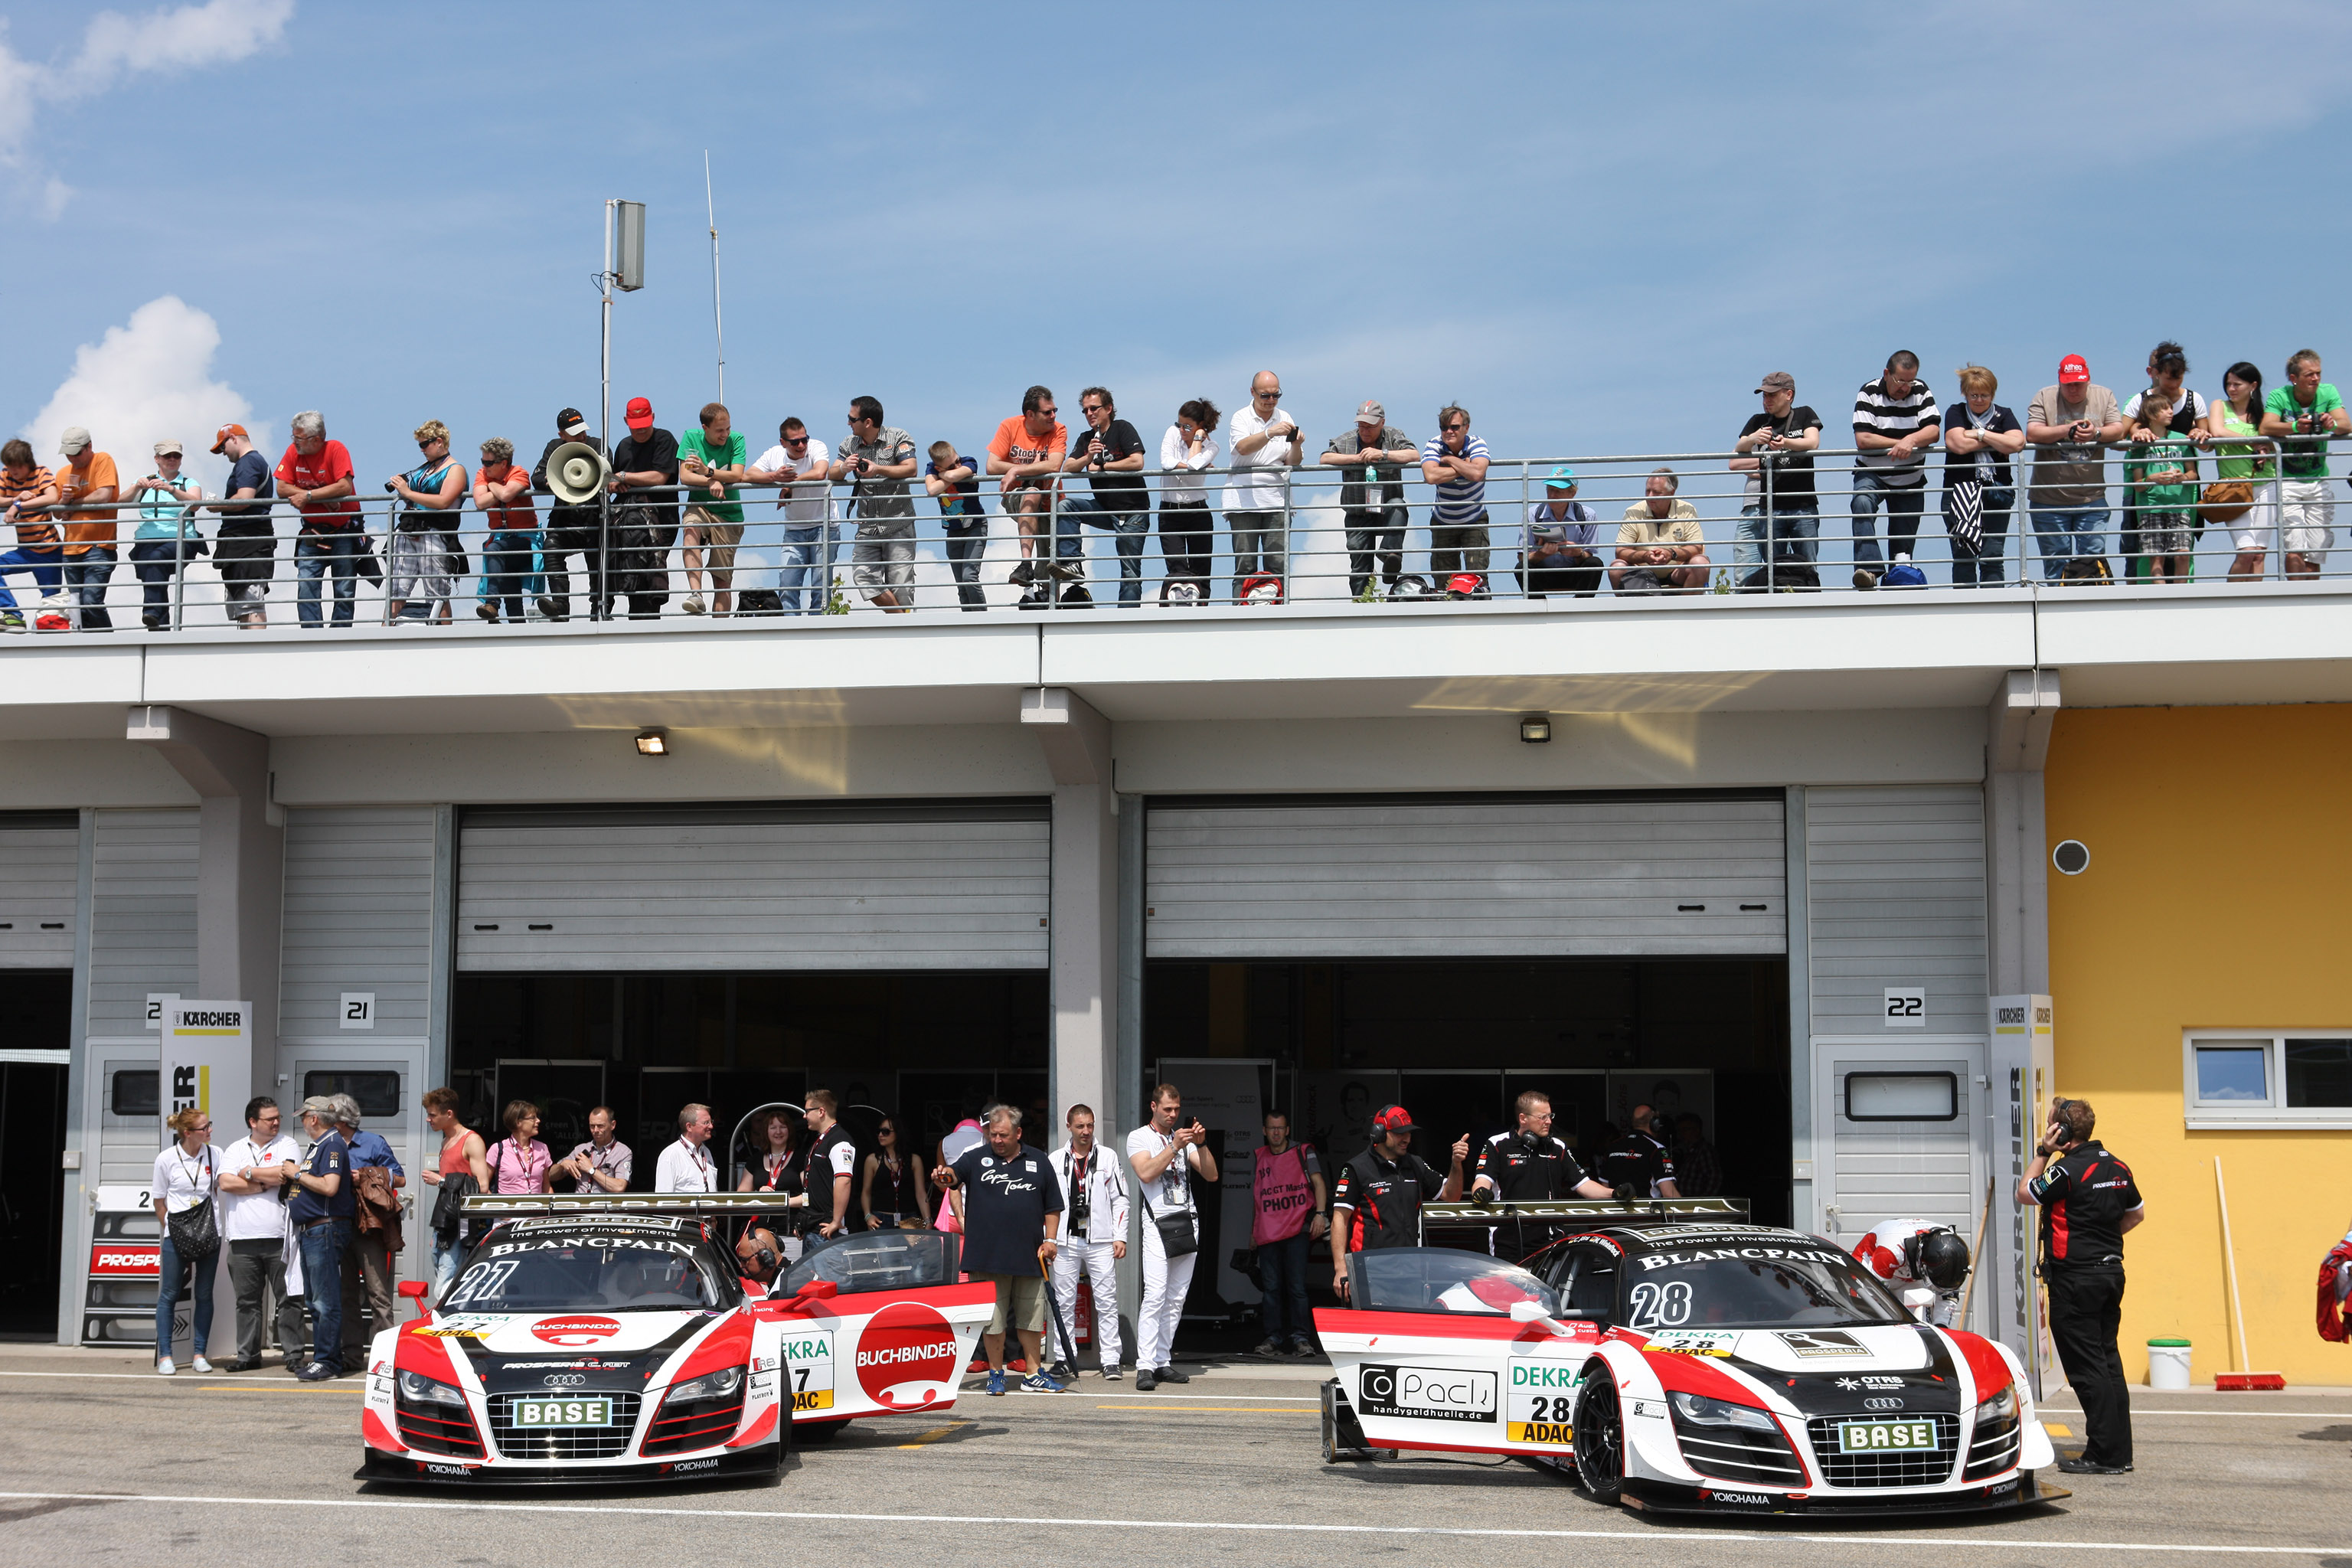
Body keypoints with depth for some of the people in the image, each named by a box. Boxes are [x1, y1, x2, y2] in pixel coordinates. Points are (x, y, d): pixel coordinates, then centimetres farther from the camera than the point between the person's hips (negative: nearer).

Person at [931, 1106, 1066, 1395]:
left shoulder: (1037, 1162, 12)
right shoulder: (977, 1159, 7)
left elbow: (1052, 1206, 15)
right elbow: (954, 1174, -12)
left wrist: (1049, 1239, 5)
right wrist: (944, 1174, -34)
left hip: (1029, 1256, 2)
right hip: (988, 1257, -2)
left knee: (1032, 1317, 7)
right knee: (992, 1319, 1)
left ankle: (1034, 1375, 16)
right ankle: (996, 1374, 12)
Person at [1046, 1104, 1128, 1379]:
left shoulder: (1108, 1158, 9)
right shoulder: (1054, 1160, 10)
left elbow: (1120, 1199, 8)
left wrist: (1120, 1237, 0)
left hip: (1101, 1242, -1)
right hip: (1066, 1241, 1)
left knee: (1106, 1302, -3)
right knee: (1064, 1302, 3)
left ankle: (1110, 1360, 0)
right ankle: (1065, 1360, 9)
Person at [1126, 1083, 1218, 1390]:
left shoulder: (1184, 1138, 18)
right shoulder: (1139, 1137, 5)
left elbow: (1211, 1175, 9)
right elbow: (1146, 1173, -13)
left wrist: (1201, 1145, -5)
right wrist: (1174, 1147, -16)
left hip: (1188, 1222, 5)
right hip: (1158, 1223, -5)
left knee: (1176, 1298, 4)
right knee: (1155, 1296, -15)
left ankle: (1161, 1362, 8)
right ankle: (1145, 1368, -17)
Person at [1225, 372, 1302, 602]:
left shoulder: (1285, 420, 15)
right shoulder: (1241, 418, 5)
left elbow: (1292, 462, 10)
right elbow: (1242, 448, -15)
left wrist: (1296, 444, -11)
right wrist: (1270, 433, -29)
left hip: (1277, 500, 3)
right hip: (1244, 501, -3)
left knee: (1278, 566, -5)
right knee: (1245, 566, -5)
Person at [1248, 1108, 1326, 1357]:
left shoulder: (1302, 1153, 6)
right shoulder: (1258, 1157, 17)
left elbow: (1318, 1182, 1)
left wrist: (1320, 1213, -14)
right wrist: (1252, 1233, 22)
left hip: (1297, 1231, -4)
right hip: (1267, 1233, 4)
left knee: (1297, 1286, -9)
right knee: (1271, 1288, 2)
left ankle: (1301, 1338, -7)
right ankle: (1273, 1339, 6)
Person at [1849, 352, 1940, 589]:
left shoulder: (1921, 391, -1)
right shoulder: (1869, 393, -9)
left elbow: (1934, 431, -12)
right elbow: (1862, 439, -19)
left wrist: (1911, 440, -32)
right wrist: (1900, 443, -17)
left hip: (1910, 479, 3)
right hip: (1872, 473, -3)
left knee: (1903, 546, 3)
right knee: (1863, 502, -34)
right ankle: (1869, 569, -43)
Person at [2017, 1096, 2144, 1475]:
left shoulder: (2067, 1170, -17)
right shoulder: (2117, 1168, 9)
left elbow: (2025, 1193, -3)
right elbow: (2137, 1213, 22)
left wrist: (2042, 1153, -1)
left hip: (2075, 1279, -8)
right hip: (2111, 1270, 8)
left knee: (2086, 1366, -4)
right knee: (2108, 1361, 13)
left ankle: (2105, 1455, -4)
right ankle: (2120, 1452, 15)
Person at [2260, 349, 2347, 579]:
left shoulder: (2328, 393, 2)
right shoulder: (2279, 397, -5)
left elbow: (2347, 425, -9)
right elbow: (2266, 428, -21)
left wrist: (2333, 424, -33)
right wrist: (2294, 427, -40)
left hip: (2319, 481, 3)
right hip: (2287, 481, -3)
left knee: (2314, 556, 3)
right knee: (2294, 553, -16)